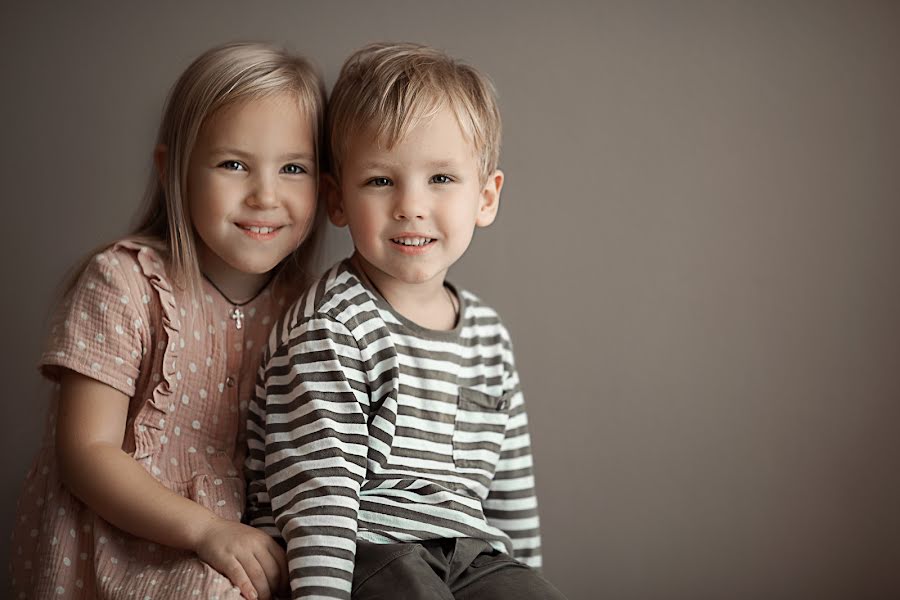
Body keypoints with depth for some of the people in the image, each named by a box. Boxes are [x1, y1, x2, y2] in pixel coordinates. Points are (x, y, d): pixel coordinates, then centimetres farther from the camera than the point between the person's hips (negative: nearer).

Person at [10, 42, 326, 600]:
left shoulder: (297, 304, 3)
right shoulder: (123, 283, -11)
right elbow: (86, 452, -13)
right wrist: (209, 532, -23)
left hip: (245, 542, 5)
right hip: (116, 548, -5)